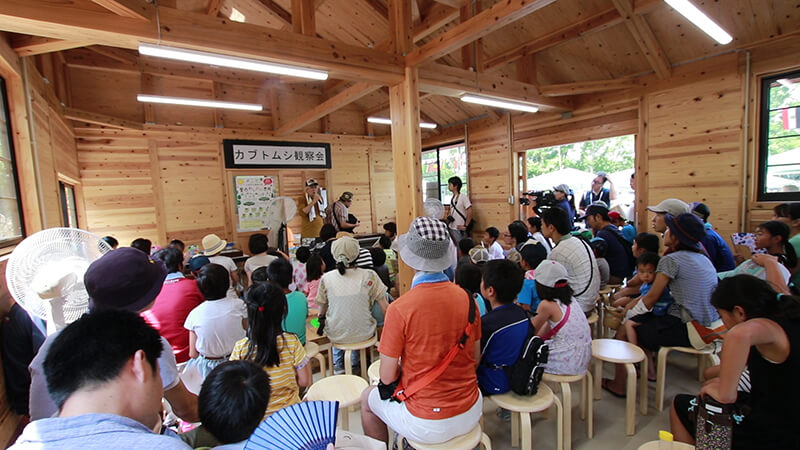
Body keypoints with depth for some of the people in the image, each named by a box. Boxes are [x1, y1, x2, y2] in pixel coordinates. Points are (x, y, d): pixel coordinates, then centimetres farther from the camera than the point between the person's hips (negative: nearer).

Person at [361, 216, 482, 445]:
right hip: (471, 412, 5)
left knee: (368, 398, 23)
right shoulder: (466, 298, -11)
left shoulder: (399, 309, -25)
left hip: (428, 426, -5)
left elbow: (387, 377, -14)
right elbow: (475, 356, 2)